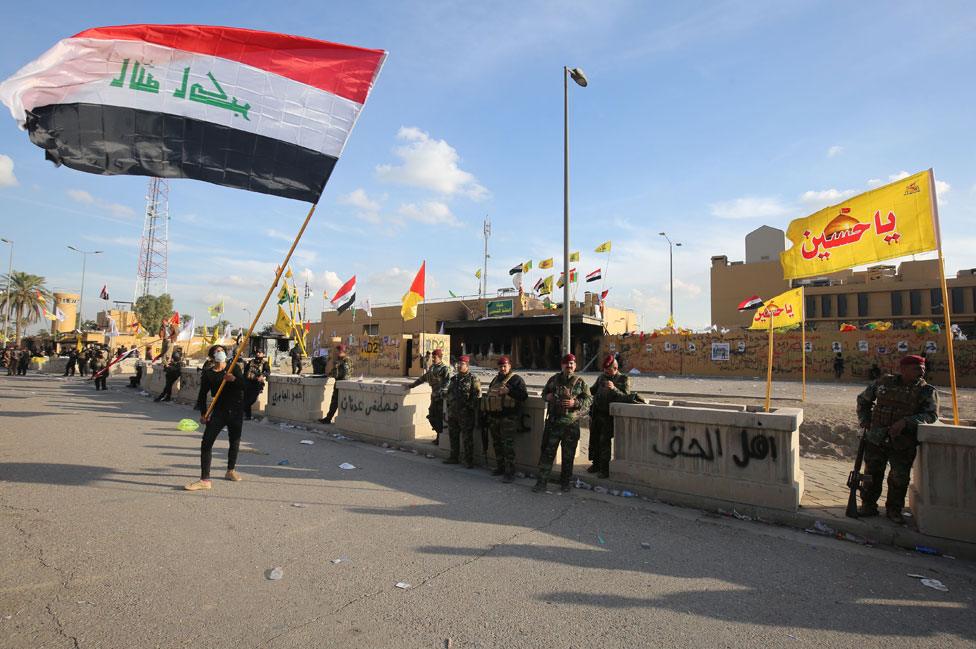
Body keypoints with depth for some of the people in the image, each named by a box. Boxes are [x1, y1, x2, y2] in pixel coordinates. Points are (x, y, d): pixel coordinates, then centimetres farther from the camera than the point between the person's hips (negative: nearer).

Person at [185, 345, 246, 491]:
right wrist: (203, 413, -2)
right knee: (206, 443, -10)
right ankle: (205, 480, -8)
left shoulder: (234, 368, 2)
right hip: (218, 411, 0)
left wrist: (234, 379, -30)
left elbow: (243, 385, -10)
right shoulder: (208, 373, 3)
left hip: (236, 411, 1)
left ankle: (231, 470, 33)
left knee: (235, 442, 12)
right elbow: (202, 394, 6)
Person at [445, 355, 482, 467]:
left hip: (466, 414, -7)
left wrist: (469, 407, -15)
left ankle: (469, 460, 6)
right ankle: (454, 458, 27)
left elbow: (477, 396, -11)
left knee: (467, 438, -2)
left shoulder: (473, 379, -7)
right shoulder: (454, 379, 15)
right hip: (452, 413, 7)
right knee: (453, 436, 15)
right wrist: (449, 406, 17)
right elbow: (449, 393, 24)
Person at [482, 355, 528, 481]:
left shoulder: (516, 379, -4)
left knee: (508, 445, -9)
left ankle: (510, 472, -5)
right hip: (493, 417, 8)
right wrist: (486, 411, 21)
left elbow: (524, 395, -15)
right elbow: (489, 395, 28)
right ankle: (500, 467, 28)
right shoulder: (495, 379, 18)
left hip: (509, 418, -8)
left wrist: (509, 391, -25)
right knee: (497, 444, 15)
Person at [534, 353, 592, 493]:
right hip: (553, 422, 1)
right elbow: (544, 392, 21)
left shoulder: (580, 382, 2)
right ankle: (541, 482, 6)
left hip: (571, 425, -1)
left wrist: (575, 403, -16)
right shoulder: (553, 379, 9)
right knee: (547, 452, 1)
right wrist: (547, 396, -2)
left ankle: (565, 482, 24)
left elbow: (588, 399, 0)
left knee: (568, 455, 9)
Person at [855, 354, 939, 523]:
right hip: (876, 440, 1)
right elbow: (863, 399, 17)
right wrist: (865, 421, 8)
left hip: (903, 444, -1)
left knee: (899, 478, 5)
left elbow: (931, 414, -14)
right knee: (872, 474, 9)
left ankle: (894, 510, 24)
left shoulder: (927, 391, -1)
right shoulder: (884, 382, 3)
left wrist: (905, 422, -27)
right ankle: (868, 506, 23)